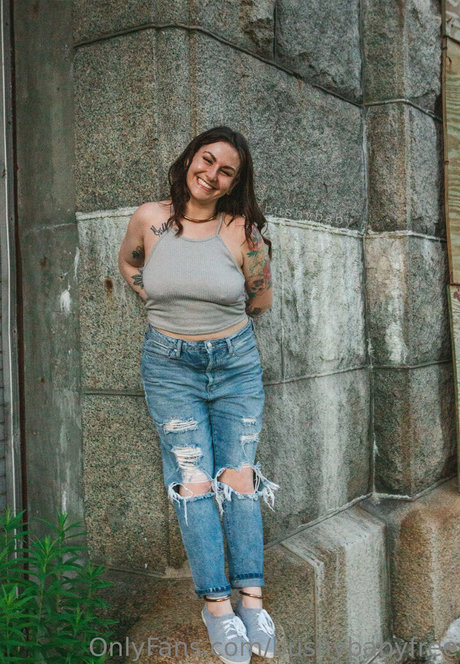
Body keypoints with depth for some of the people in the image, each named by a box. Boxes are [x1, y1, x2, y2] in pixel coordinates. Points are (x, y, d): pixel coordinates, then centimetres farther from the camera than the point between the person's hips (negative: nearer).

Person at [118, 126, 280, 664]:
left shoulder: (242, 231, -8)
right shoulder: (149, 219, -4)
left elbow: (260, 299, 5)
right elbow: (127, 263, 17)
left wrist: (222, 328, 8)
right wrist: (161, 305, 8)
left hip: (236, 362, 0)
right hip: (170, 366, 0)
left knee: (238, 475, 1)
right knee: (193, 479, -4)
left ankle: (251, 598, 10)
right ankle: (216, 604, 5)